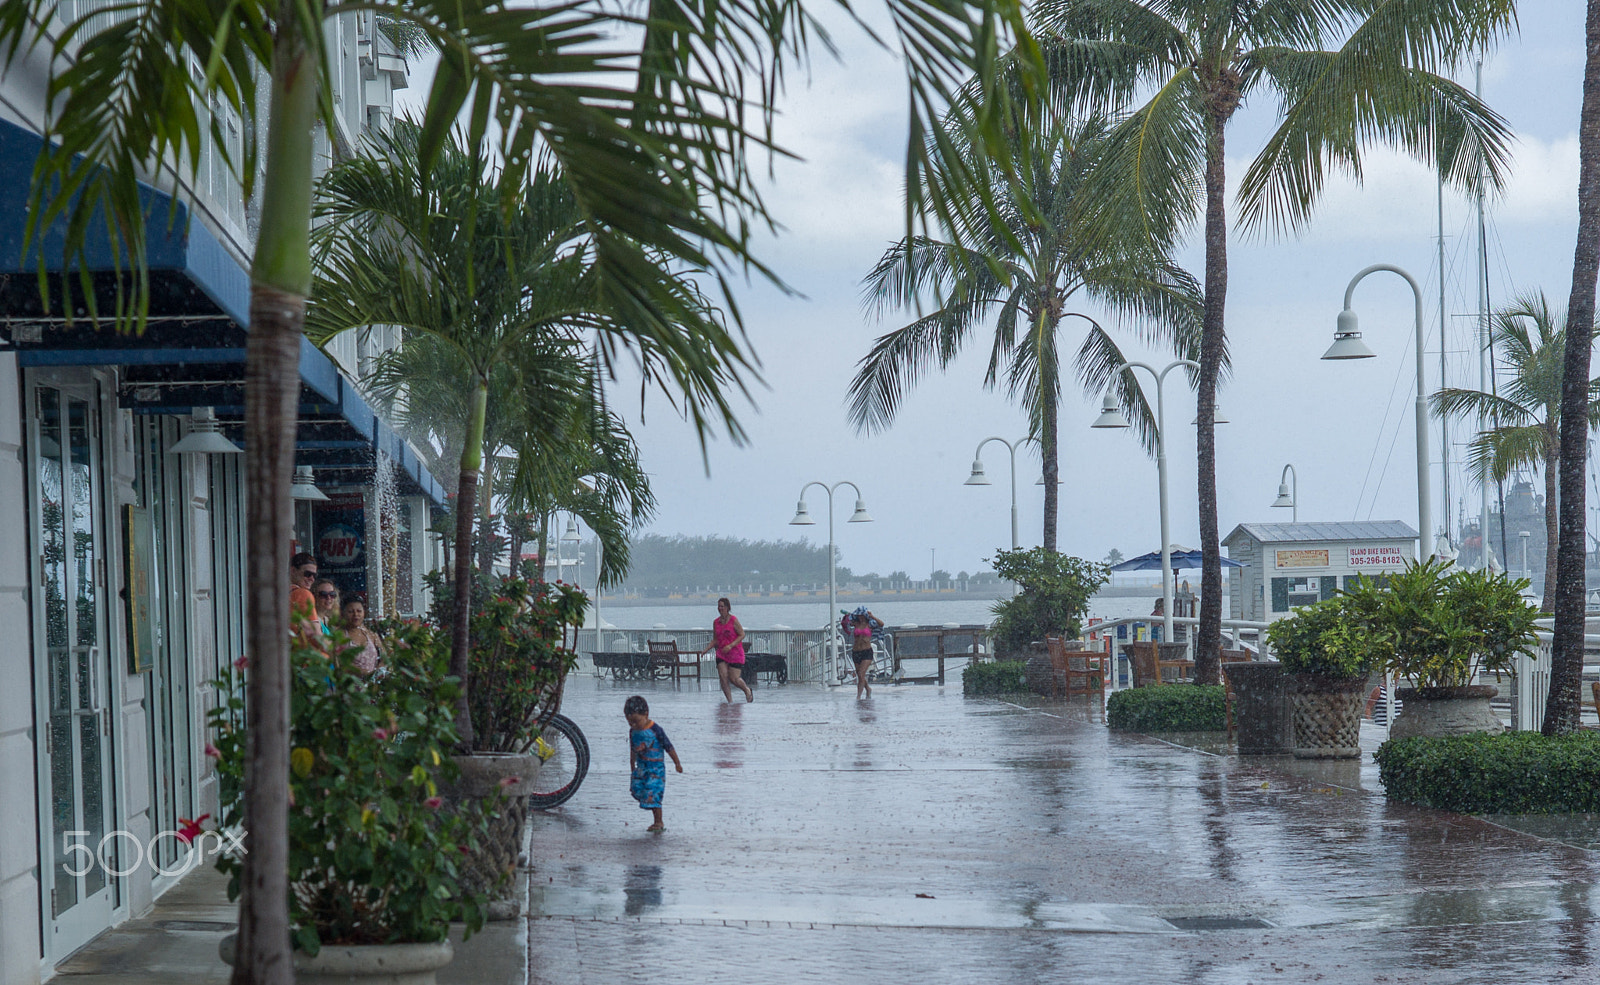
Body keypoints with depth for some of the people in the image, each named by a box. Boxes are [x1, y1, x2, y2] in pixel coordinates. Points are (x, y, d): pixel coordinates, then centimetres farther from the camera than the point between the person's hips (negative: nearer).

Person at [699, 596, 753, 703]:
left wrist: (730, 646, -21)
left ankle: (747, 690, 25)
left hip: (735, 653, -5)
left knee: (734, 679, -6)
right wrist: (706, 650, 0)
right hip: (721, 653, 5)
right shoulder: (716, 622, 6)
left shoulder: (733, 620, -10)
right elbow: (715, 640, 14)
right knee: (723, 677, -10)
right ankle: (730, 701, -2)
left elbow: (742, 635, -9)